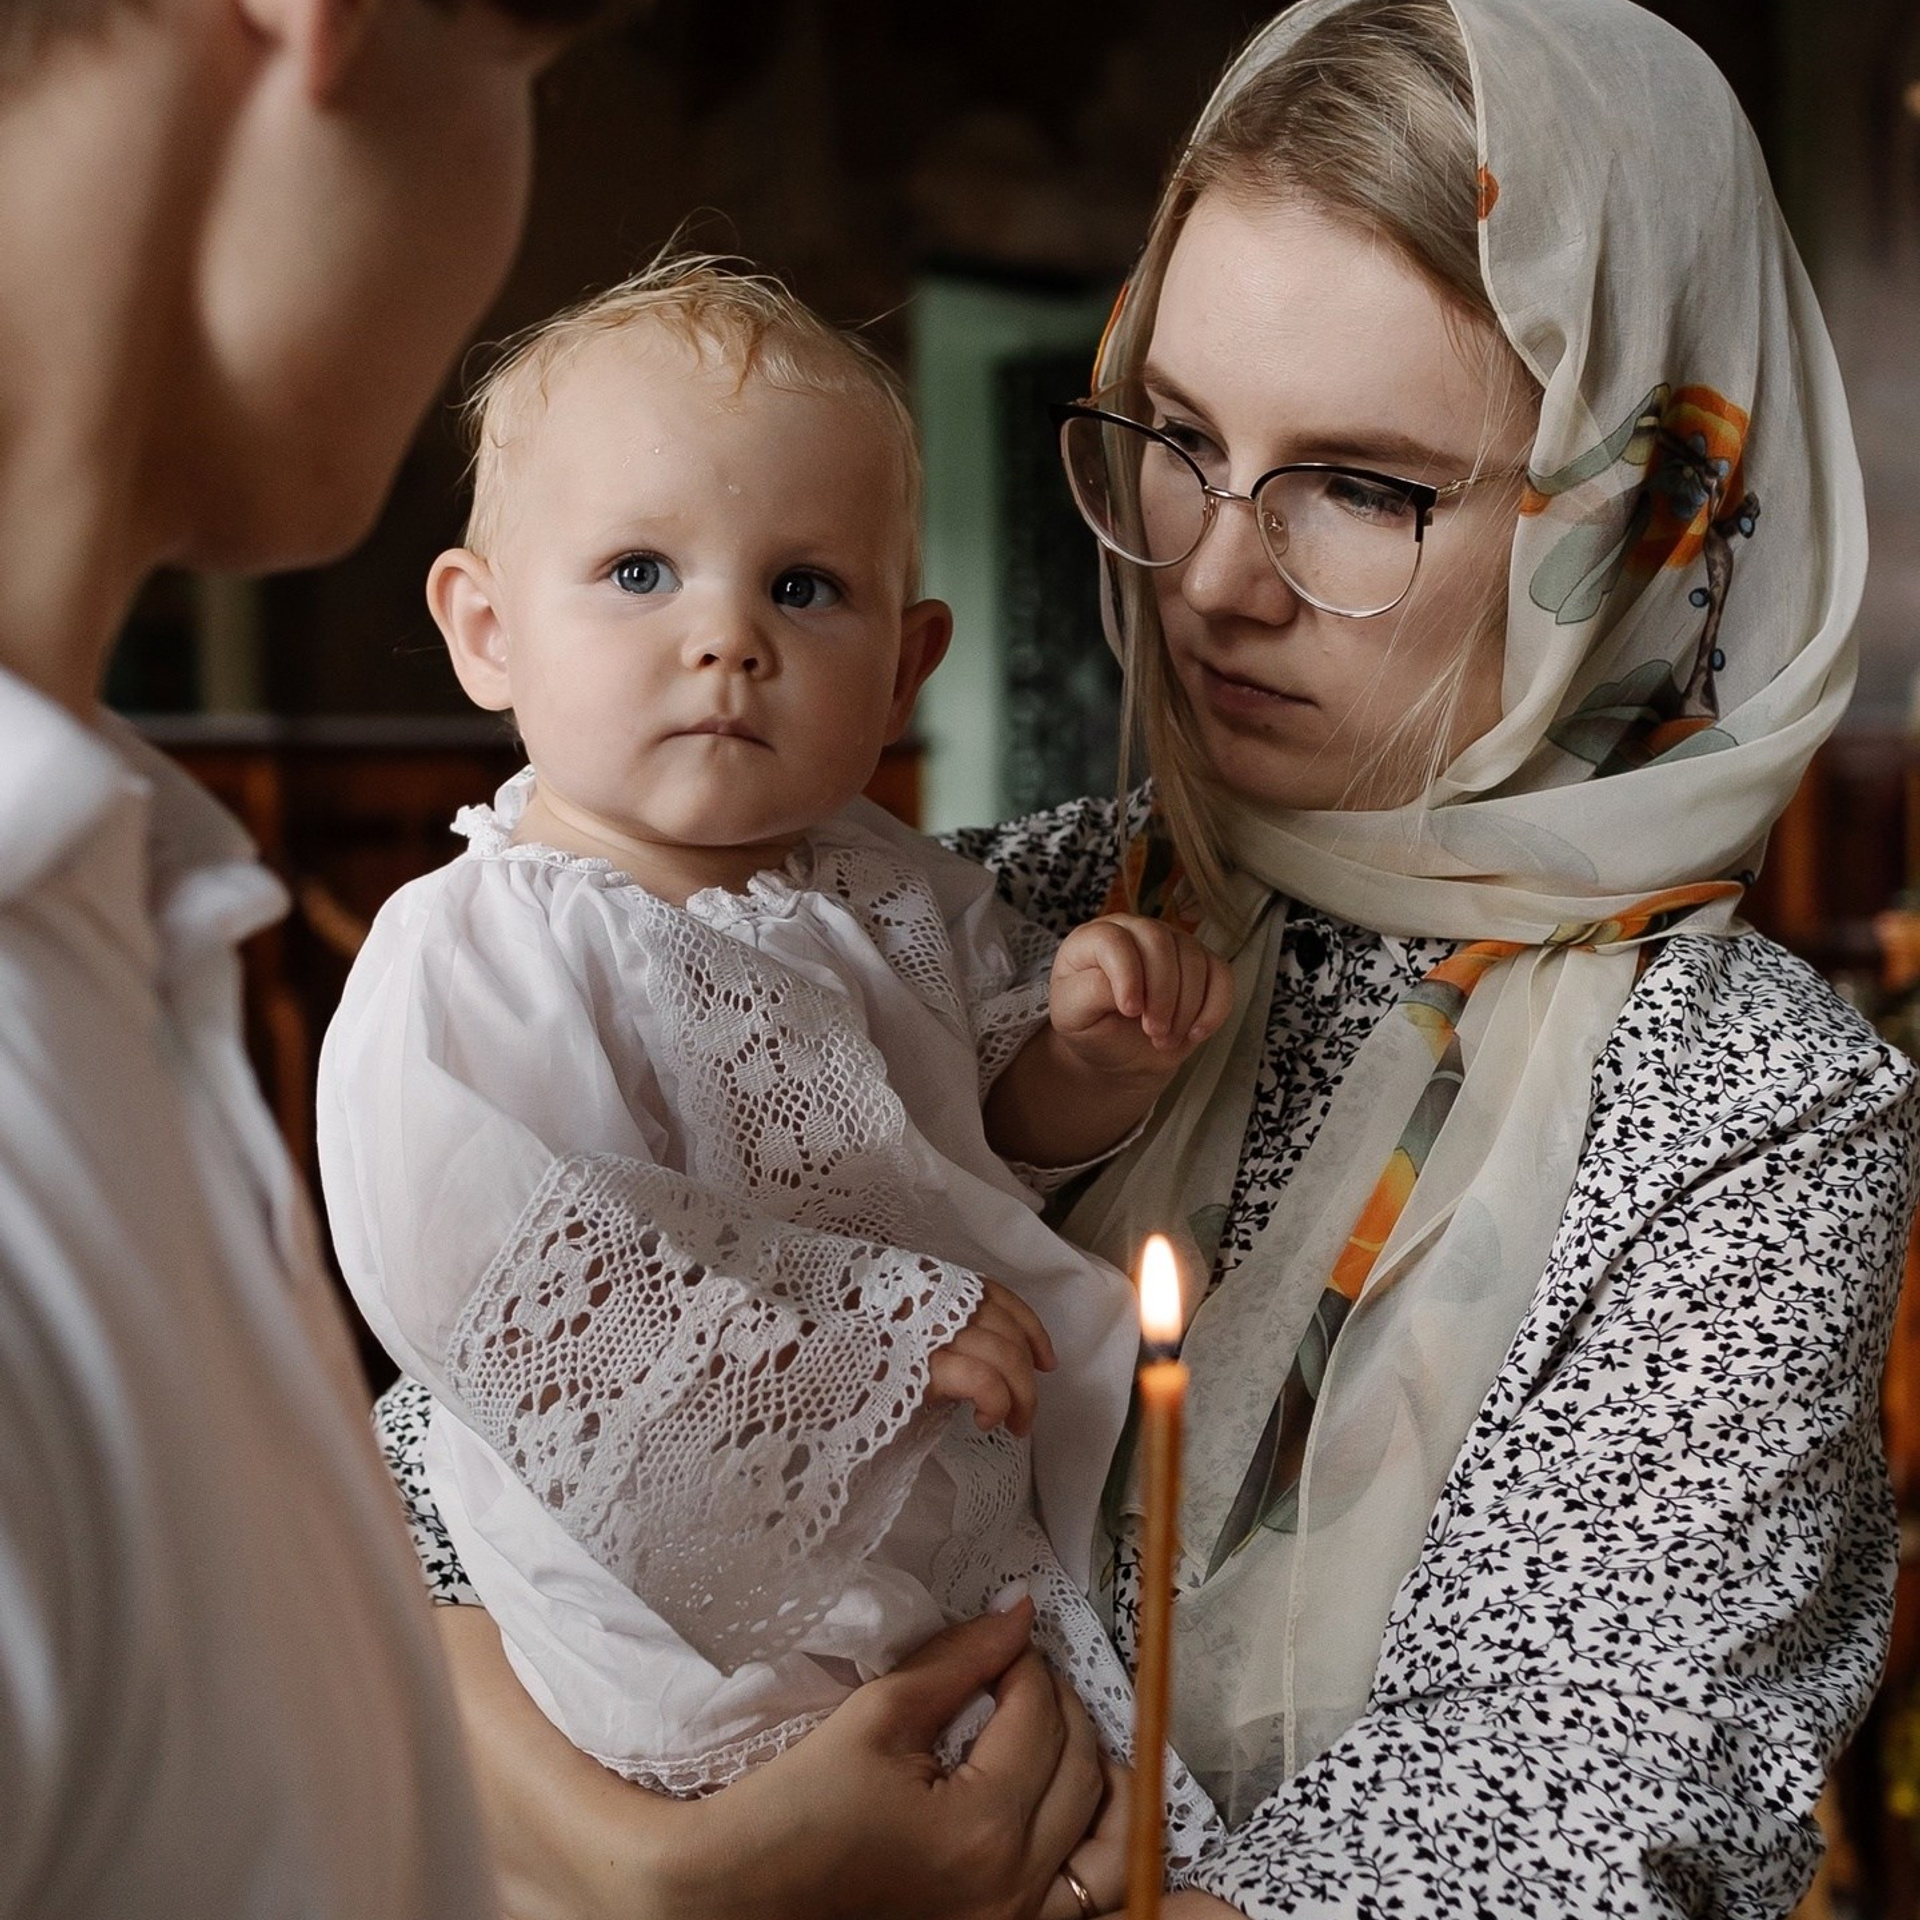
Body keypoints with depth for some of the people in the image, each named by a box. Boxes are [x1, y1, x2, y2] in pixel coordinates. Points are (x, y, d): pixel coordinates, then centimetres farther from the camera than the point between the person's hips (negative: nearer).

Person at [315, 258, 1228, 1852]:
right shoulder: (470, 970, -21)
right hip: (723, 1647, -6)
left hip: (992, 1531, 6)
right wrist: (873, 1323, -26)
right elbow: (499, 1295, -29)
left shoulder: (883, 888, 2)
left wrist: (1094, 1050, -9)